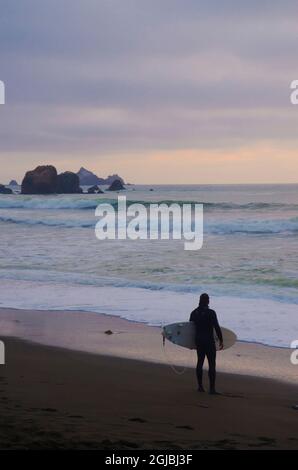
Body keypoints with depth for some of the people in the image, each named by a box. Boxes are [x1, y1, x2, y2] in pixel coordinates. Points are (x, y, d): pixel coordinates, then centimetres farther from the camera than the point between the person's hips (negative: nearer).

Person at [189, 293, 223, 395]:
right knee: (212, 364, -1)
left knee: (200, 362, 15)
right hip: (209, 341, -6)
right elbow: (217, 327, -15)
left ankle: (200, 386, 19)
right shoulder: (211, 313, -14)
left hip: (198, 341, 6)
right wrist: (221, 341, -7)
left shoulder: (194, 313, 4)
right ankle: (212, 388, -4)